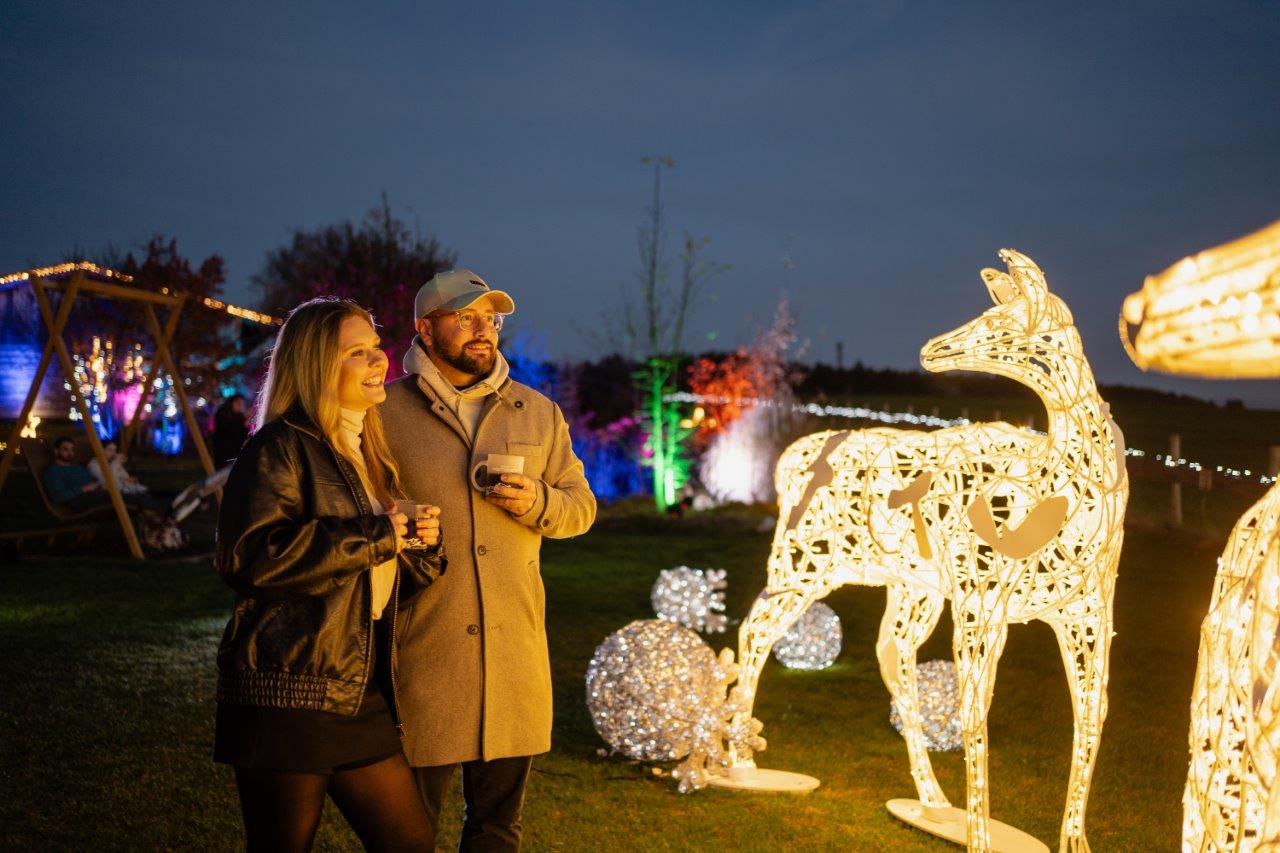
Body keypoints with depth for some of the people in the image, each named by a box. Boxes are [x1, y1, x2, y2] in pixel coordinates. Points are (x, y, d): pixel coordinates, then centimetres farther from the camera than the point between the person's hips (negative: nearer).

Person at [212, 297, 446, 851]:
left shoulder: (368, 454, 17)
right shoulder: (280, 447, -8)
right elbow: (248, 555, -24)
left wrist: (421, 545, 1)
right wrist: (373, 535, -17)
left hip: (360, 696, 8)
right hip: (287, 696, -8)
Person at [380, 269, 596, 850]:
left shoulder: (539, 412, 11)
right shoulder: (386, 413, 1)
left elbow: (581, 507, 12)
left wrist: (538, 503, -7)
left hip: (514, 644, 3)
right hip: (423, 646, -3)